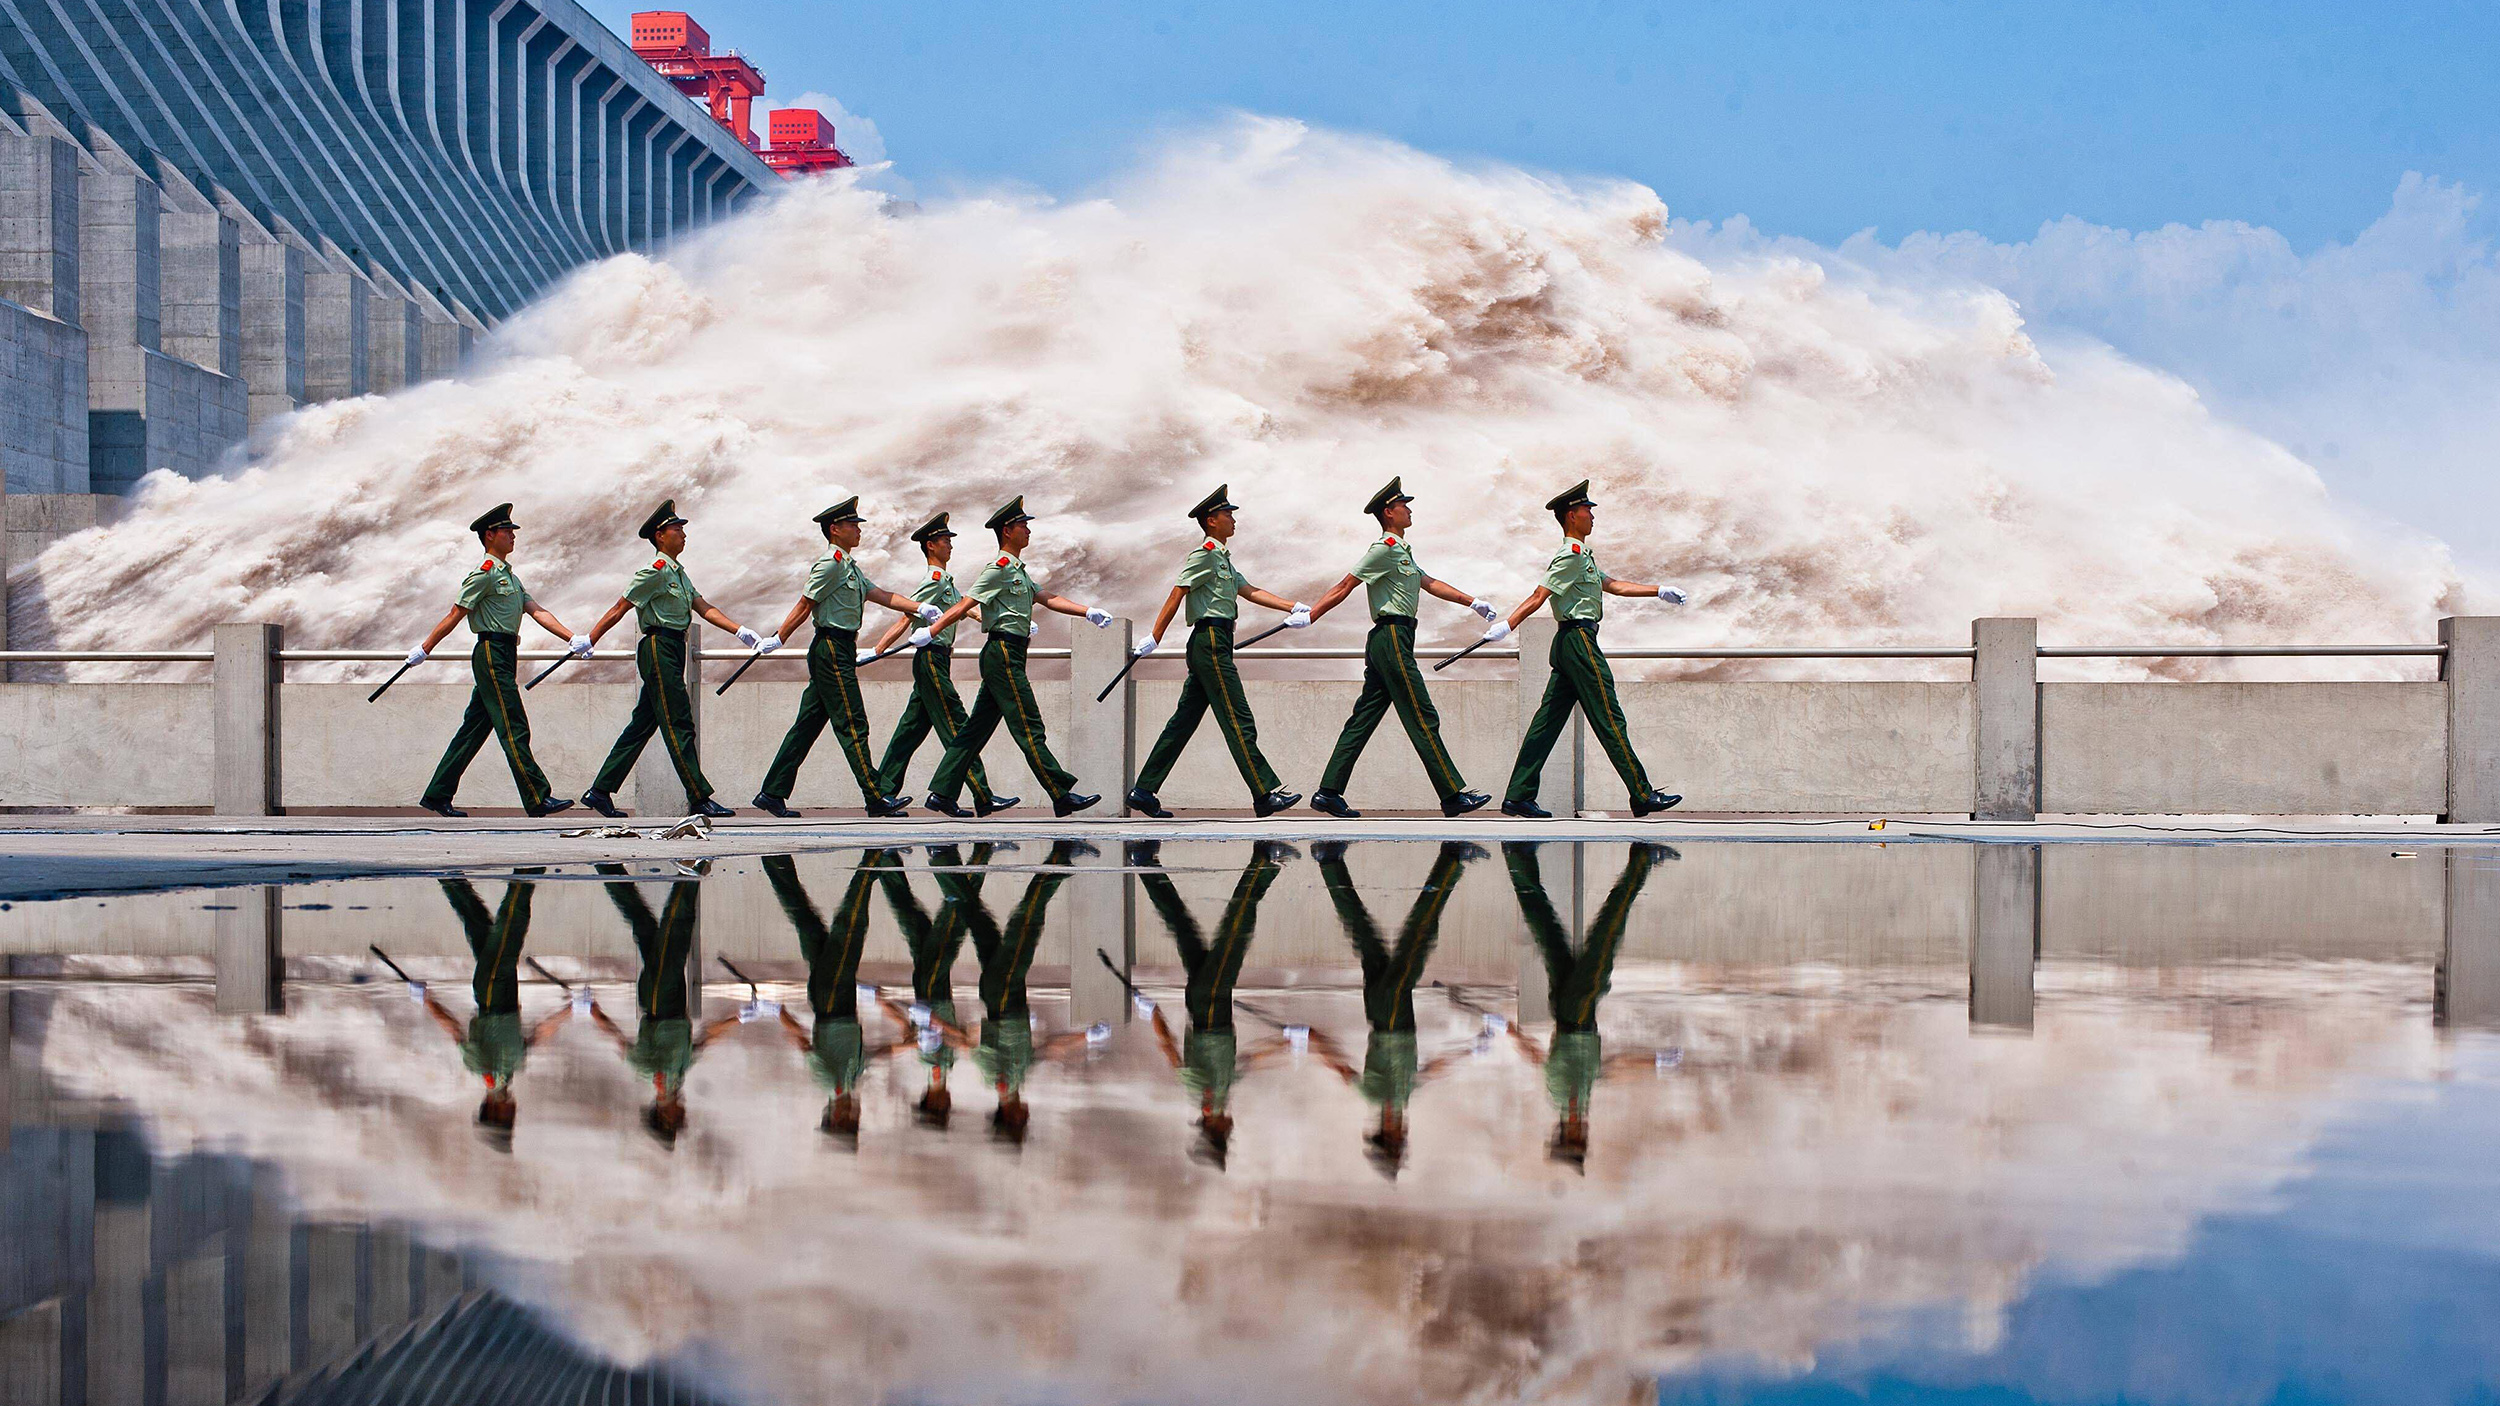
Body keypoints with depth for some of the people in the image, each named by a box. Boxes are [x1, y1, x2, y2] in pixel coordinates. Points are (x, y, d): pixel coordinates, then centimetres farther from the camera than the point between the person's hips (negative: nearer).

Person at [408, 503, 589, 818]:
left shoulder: (509, 576, 20)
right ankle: (537, 799, -12)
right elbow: (455, 615, -7)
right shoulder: (484, 573, -8)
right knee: (514, 729, -10)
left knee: (474, 729, 11)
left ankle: (437, 795, 16)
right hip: (492, 653, -10)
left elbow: (537, 611, 13)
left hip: (504, 656, 10)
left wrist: (571, 638, 2)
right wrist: (424, 650, -4)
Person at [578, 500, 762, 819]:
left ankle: (600, 792, 15)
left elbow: (705, 609, 13)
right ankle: (699, 798, -6)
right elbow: (618, 609, -9)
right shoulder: (655, 572, -10)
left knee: (643, 724, 11)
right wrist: (587, 641, -8)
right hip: (659, 648, -10)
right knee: (678, 725, -8)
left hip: (672, 652, 10)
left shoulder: (678, 573, 18)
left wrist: (741, 632, 3)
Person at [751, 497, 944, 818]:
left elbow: (883, 596, 15)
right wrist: (777, 640, -12)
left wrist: (919, 608, 4)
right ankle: (877, 798, -7)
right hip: (832, 649, -10)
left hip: (840, 649, 10)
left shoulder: (850, 567, 20)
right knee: (852, 726, -8)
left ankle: (772, 794, 11)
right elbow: (805, 605, -12)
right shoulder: (831, 563, -11)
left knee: (808, 725, 9)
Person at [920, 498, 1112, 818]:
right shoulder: (1000, 567, -9)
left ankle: (941, 793, 10)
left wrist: (1087, 612, 7)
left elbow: (1047, 599, 17)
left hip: (1006, 656, 10)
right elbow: (965, 605, -13)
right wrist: (929, 632, -17)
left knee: (977, 728, 9)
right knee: (1028, 728, -8)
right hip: (1003, 653, -10)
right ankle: (1062, 796, -7)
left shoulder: (1018, 570, 21)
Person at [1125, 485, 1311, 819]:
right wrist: (1154, 640, -15)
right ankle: (1266, 793, -8)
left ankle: (1143, 791, 9)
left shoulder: (1222, 558, 23)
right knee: (1238, 720, -9)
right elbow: (1175, 596, -12)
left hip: (1215, 644, 10)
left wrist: (1294, 607, 10)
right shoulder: (1204, 554, -8)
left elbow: (1250, 592, 19)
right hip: (1210, 640, -10)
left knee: (1184, 721, 8)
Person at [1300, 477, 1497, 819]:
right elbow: (1345, 587, -11)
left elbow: (1430, 584, 25)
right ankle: (1454, 796, -4)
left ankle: (1329, 793, 6)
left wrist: (1473, 603, 23)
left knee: (1364, 718, 7)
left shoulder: (1401, 550, 22)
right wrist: (1308, 617, -15)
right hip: (1392, 638, -10)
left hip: (1386, 641, 10)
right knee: (1422, 719, -7)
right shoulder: (1384, 548, -9)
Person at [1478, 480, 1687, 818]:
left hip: (1569, 645, 10)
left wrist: (1659, 592, 27)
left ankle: (1518, 796, 3)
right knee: (1609, 719, -5)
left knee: (1549, 720, 6)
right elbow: (1538, 596, -17)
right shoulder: (1572, 555, -11)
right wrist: (1506, 627, -25)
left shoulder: (1580, 556, 22)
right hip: (1580, 640, -10)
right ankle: (1643, 796, -1)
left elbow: (1613, 585, 28)